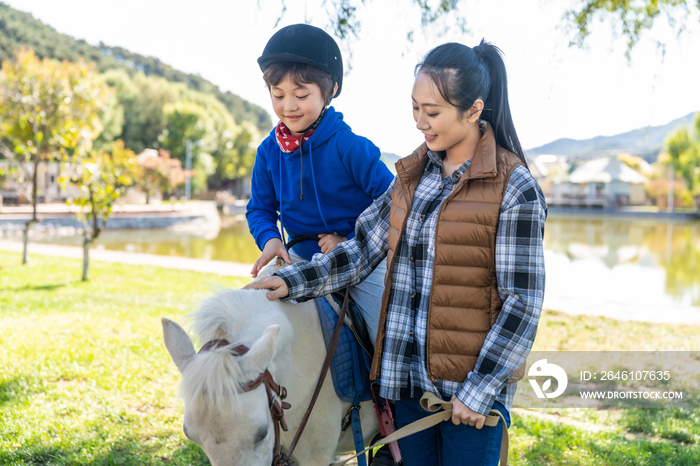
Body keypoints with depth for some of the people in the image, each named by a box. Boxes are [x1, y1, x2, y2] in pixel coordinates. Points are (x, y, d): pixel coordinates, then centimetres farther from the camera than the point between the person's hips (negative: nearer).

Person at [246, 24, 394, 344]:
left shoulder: (349, 146, -19)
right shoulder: (269, 151, -3)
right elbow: (260, 207, 8)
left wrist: (352, 241, -18)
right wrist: (270, 239, -12)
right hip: (302, 258, 4)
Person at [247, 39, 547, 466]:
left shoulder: (515, 190, -12)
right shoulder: (414, 173, 6)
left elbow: (522, 300, -13)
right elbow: (364, 247, 6)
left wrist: (479, 389, -14)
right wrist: (294, 281, -6)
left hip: (473, 383, -5)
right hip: (407, 375, 6)